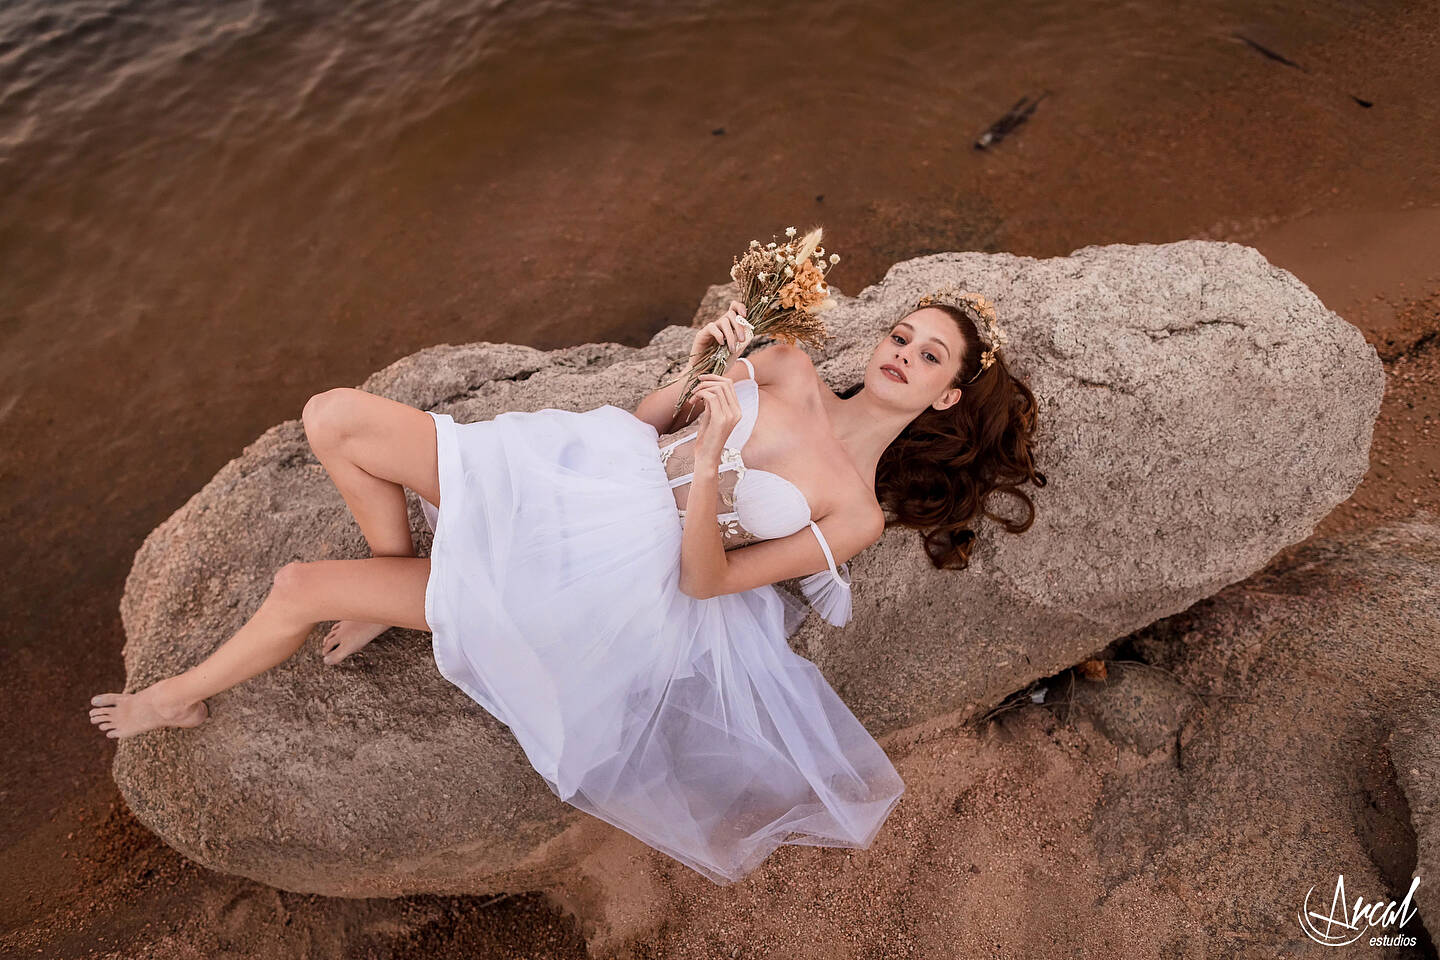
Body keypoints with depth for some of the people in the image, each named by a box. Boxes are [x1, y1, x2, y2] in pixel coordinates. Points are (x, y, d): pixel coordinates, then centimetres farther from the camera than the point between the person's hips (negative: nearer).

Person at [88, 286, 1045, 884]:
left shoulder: (860, 511, -6)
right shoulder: (787, 366, 7)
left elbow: (706, 578, -12)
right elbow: (643, 418, 13)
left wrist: (710, 451, -25)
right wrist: (704, 363, -6)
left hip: (604, 581, -5)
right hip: (573, 471, 6)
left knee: (299, 589, -5)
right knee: (335, 416, -5)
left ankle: (184, 697, 25)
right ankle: (400, 571, 17)